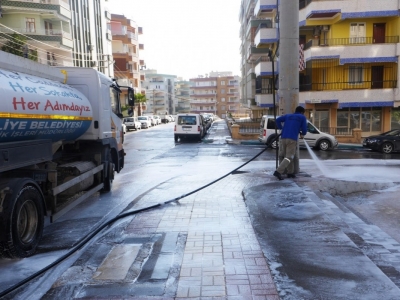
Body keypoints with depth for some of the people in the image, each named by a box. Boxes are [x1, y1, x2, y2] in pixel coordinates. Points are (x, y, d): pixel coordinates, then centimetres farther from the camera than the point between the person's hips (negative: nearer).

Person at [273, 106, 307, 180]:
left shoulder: (288, 115, 22)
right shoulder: (302, 117, 13)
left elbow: (278, 120, 9)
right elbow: (304, 129, 11)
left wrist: (280, 128, 23)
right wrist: (302, 134, 33)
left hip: (283, 138, 5)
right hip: (292, 139, -5)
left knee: (287, 155, 18)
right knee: (289, 157, -6)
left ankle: (290, 172, 19)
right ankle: (278, 172, -22)